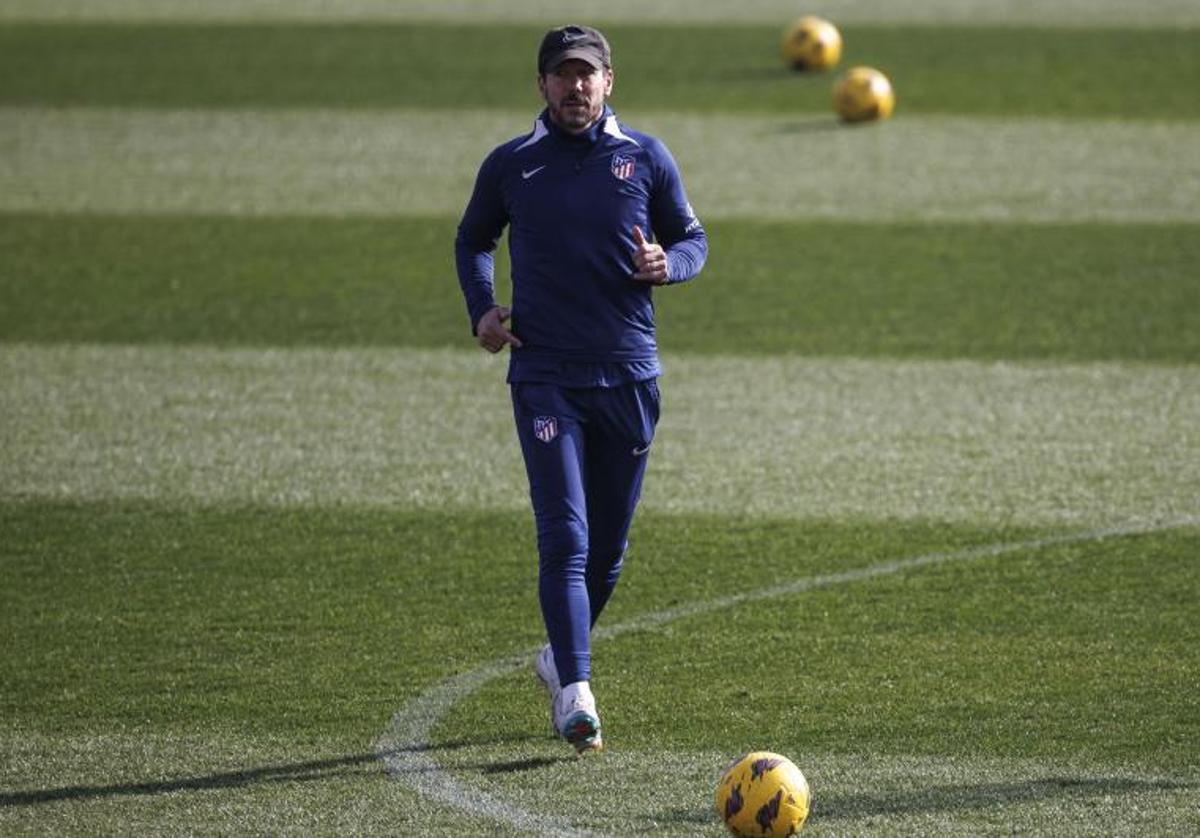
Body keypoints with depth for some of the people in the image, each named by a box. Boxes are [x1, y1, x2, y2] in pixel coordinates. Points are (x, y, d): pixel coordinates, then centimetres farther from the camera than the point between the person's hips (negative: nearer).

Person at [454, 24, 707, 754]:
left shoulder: (646, 159, 3)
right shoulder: (510, 167, 3)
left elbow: (693, 238, 11)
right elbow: (473, 241, 19)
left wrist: (669, 263, -12)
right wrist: (482, 309, 3)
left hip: (629, 376, 2)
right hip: (545, 377, -2)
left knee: (609, 545, 11)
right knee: (564, 536, -14)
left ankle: (561, 657, 34)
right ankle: (576, 692, -20)